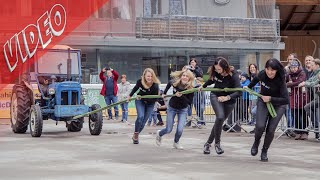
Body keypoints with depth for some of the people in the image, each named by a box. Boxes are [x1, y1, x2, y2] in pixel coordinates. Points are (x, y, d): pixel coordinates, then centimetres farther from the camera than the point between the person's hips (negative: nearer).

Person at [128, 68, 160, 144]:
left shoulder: (155, 86, -30)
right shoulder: (140, 81, -22)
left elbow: (155, 99, -25)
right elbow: (135, 88, 3)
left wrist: (142, 98, -32)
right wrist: (130, 96, 14)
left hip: (150, 104, 0)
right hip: (140, 101, 1)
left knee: (144, 121, -3)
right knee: (140, 116, -21)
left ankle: (136, 136, 19)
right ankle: (135, 134, -2)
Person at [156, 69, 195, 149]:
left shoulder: (190, 88, -23)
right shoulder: (175, 82, -19)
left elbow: (190, 102, -23)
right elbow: (169, 83, 6)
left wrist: (181, 96, -35)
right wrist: (164, 93, 3)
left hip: (183, 110, 0)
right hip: (172, 108, 0)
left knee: (180, 130, -14)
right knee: (168, 130, 3)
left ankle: (176, 143, 19)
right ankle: (159, 134, 40)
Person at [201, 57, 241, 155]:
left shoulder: (233, 76, -26)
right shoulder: (215, 72, -15)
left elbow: (239, 92, -35)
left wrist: (227, 97, -48)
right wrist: (203, 86, 22)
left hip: (229, 101, -1)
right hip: (216, 96, 1)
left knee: (220, 121, 5)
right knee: (220, 117, -23)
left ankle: (208, 143, 23)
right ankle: (217, 143, -10)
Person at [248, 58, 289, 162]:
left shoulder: (280, 80, -28)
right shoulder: (262, 74, -17)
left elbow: (286, 100, -33)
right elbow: (256, 79, 10)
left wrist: (271, 98, -33)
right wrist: (248, 87, 27)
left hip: (278, 105, -2)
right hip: (263, 102, 2)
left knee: (270, 130, -8)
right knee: (260, 126, -17)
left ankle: (264, 151, 17)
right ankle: (256, 143, 16)